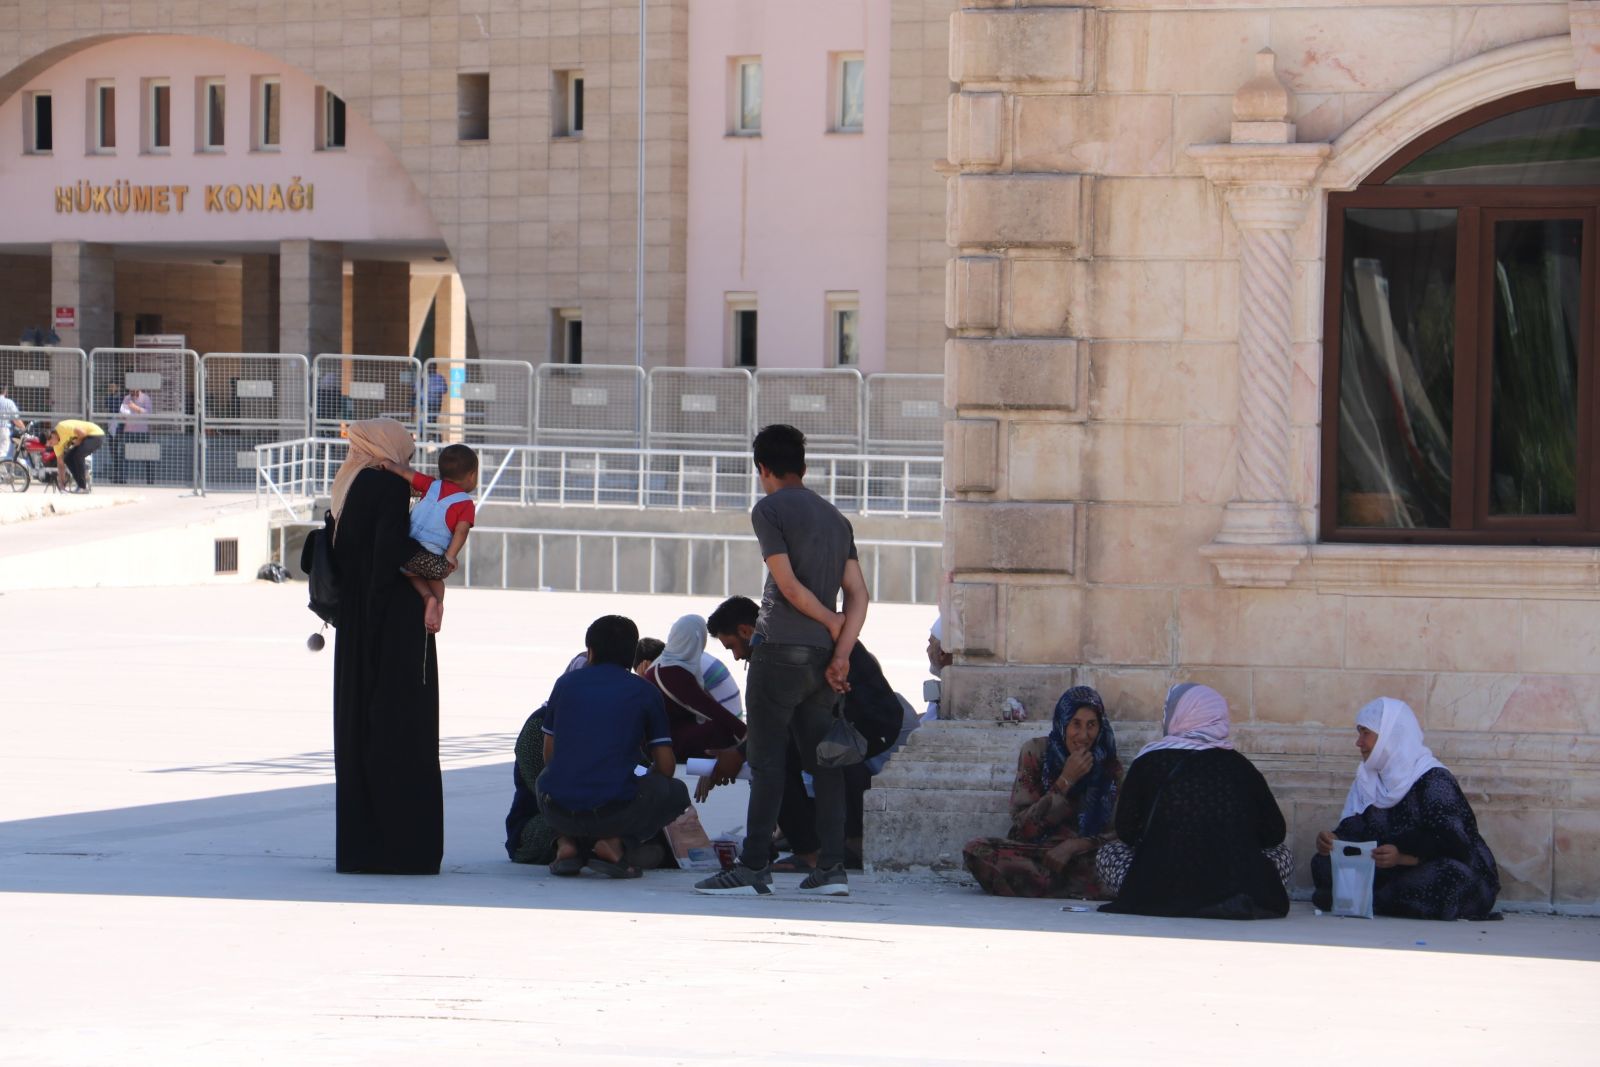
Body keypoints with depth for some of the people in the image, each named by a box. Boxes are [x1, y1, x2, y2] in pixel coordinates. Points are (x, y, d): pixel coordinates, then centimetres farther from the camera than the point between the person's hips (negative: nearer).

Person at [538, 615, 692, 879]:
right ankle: (616, 843, 0)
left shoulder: (566, 683, 12)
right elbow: (665, 766, 9)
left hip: (556, 811, 3)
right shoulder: (644, 691, 7)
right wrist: (642, 783, 33)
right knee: (676, 793, 25)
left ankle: (567, 842, 10)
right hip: (613, 811, -3)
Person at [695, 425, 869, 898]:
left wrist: (832, 623, 1)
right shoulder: (836, 518, 16)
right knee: (823, 759, 8)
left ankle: (754, 866, -6)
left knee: (766, 759, -4)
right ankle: (832, 867, 4)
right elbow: (858, 595, 8)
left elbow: (789, 585, -13)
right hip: (821, 656, 6)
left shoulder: (769, 510, -5)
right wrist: (841, 654, 1)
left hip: (780, 650, -6)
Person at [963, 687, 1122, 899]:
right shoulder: (1036, 753, -1)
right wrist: (1066, 780, -14)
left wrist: (1075, 846, -18)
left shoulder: (1109, 766, 4)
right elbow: (1022, 827, -6)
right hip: (1035, 852, 0)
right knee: (976, 849, -29)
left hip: (1087, 859, 0)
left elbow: (1116, 832, 2)